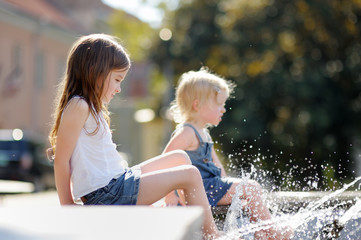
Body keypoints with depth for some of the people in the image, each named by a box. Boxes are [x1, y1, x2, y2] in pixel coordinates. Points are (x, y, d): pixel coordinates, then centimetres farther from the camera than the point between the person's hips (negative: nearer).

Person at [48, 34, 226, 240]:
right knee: (190, 174, -8)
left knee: (179, 158, 18)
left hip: (119, 181, 11)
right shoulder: (78, 107, -15)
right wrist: (67, 208, -13)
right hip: (105, 195, -11)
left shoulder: (91, 108, 17)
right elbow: (61, 160, -17)